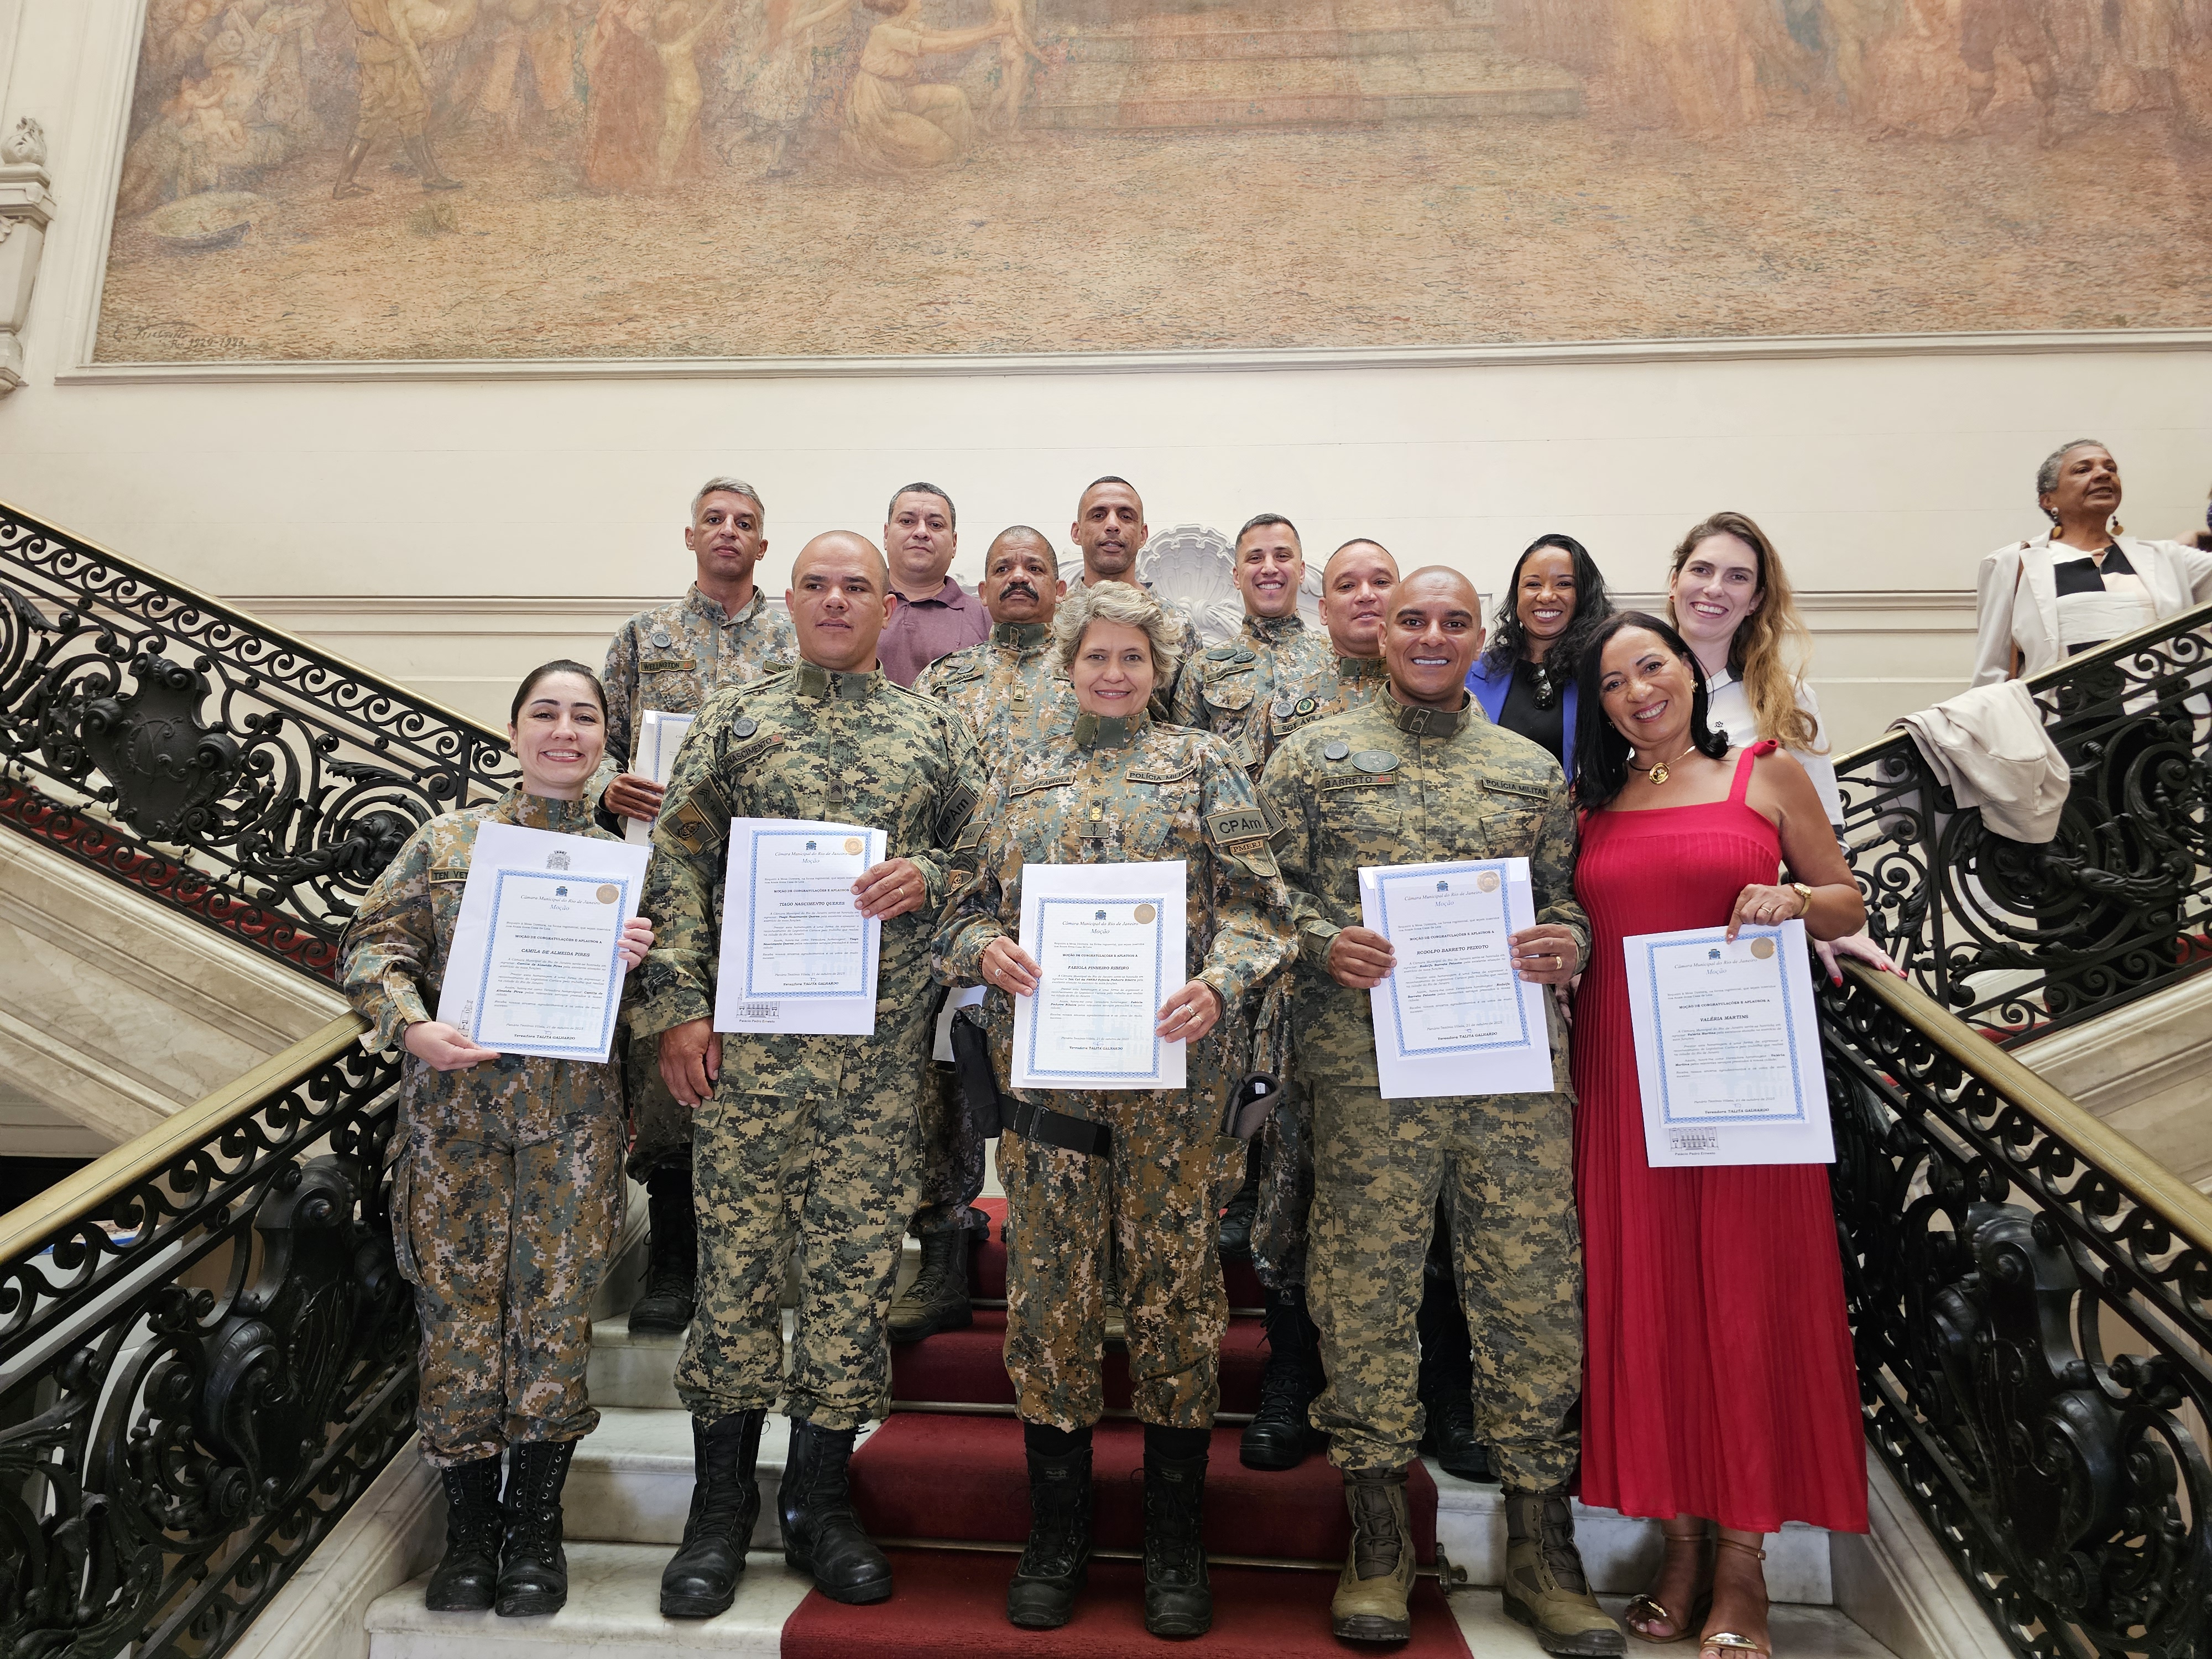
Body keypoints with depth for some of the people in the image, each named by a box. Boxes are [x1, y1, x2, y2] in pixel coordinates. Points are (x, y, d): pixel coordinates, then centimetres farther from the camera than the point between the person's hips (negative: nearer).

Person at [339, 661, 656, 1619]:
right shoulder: (448, 840, 7)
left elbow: (646, 1012, 10)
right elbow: (370, 947, 4)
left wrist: (634, 965, -12)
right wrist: (413, 1028, -13)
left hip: (572, 1118, 0)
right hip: (456, 1109, 0)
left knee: (554, 1312, 4)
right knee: (459, 1308, 6)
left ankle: (535, 1527, 23)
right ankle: (469, 1529, 24)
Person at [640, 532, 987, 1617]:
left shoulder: (933, 731, 11)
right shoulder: (734, 717, 9)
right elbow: (677, 864, 4)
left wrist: (927, 876, -10)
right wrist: (676, 1006, -4)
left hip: (881, 1046, 1)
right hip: (748, 1037, -1)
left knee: (856, 1259, 7)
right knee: (736, 1253, 4)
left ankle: (819, 1501, 24)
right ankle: (721, 1507, 22)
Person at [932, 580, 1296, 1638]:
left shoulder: (1202, 765, 8)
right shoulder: (1021, 777, 15)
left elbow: (1254, 904, 0)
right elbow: (966, 908, 12)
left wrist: (1219, 984, -18)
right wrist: (989, 951, -10)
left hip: (1173, 1064, -1)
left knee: (1176, 1287, 5)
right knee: (1047, 1291, 5)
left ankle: (1175, 1545, 22)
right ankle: (1057, 1533, 24)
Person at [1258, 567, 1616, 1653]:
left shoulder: (1533, 769, 16)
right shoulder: (1313, 756, 8)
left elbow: (1568, 899, 18)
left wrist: (1566, 946, -3)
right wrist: (1323, 944, -12)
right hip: (1367, 1063, -2)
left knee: (1535, 1290, 5)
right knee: (1366, 1291, 3)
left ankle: (1540, 1548, 23)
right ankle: (1379, 1543, 21)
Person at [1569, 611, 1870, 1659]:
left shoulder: (1767, 772, 5)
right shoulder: (1591, 804, 12)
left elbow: (1850, 905, 8)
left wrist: (1795, 902, -12)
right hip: (1623, 1074, 3)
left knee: (1745, 1295, 1)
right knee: (1644, 1296, 5)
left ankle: (1742, 1562, 15)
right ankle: (1678, 1543, 19)